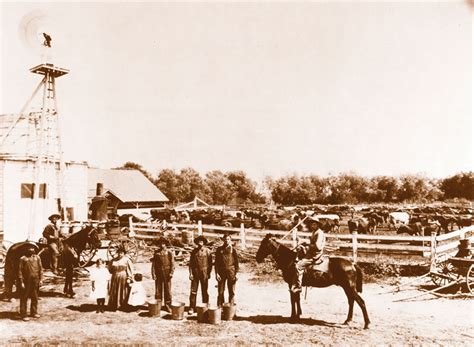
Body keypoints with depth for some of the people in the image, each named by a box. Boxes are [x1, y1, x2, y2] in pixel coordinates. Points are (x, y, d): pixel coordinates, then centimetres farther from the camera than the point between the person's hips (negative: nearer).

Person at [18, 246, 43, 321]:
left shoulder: (37, 258, 8)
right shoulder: (23, 259, -2)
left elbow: (40, 269, 9)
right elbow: (20, 271, -4)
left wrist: (41, 279, 3)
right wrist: (21, 282, -9)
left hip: (35, 281, 4)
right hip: (26, 281, -3)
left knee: (35, 297, 11)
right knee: (24, 298, 0)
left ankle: (34, 312, 24)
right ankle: (23, 314, 7)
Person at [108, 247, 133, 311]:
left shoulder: (127, 260, -4)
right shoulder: (114, 260, 6)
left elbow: (130, 270, -7)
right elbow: (110, 269, 20)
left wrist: (129, 278, -12)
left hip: (123, 277, -3)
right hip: (115, 278, 3)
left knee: (123, 292, 3)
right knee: (114, 292, 6)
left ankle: (122, 306, 14)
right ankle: (114, 306, 17)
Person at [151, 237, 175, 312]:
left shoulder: (169, 252, 1)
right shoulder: (156, 252, 7)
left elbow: (172, 263, -1)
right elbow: (153, 264, 6)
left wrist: (171, 273, -9)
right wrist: (153, 273, -2)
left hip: (167, 273, -2)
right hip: (158, 273, 2)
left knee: (167, 289, 1)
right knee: (158, 289, 6)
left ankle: (167, 305, 11)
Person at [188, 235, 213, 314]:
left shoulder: (208, 251, 0)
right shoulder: (194, 251, 5)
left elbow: (210, 263, 2)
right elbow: (191, 263, 6)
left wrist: (209, 273, -4)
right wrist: (190, 273, -2)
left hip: (204, 273, -1)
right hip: (195, 272, 1)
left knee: (204, 291, 6)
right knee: (193, 290, 1)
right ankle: (192, 307, 7)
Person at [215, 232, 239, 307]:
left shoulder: (233, 250, 1)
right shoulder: (219, 249, 4)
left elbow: (236, 262, 2)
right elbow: (216, 262, 5)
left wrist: (236, 273, -3)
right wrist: (217, 273, -3)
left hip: (231, 272, -1)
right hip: (221, 272, 1)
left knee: (231, 291, 3)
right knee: (220, 291, 5)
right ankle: (219, 307, 14)